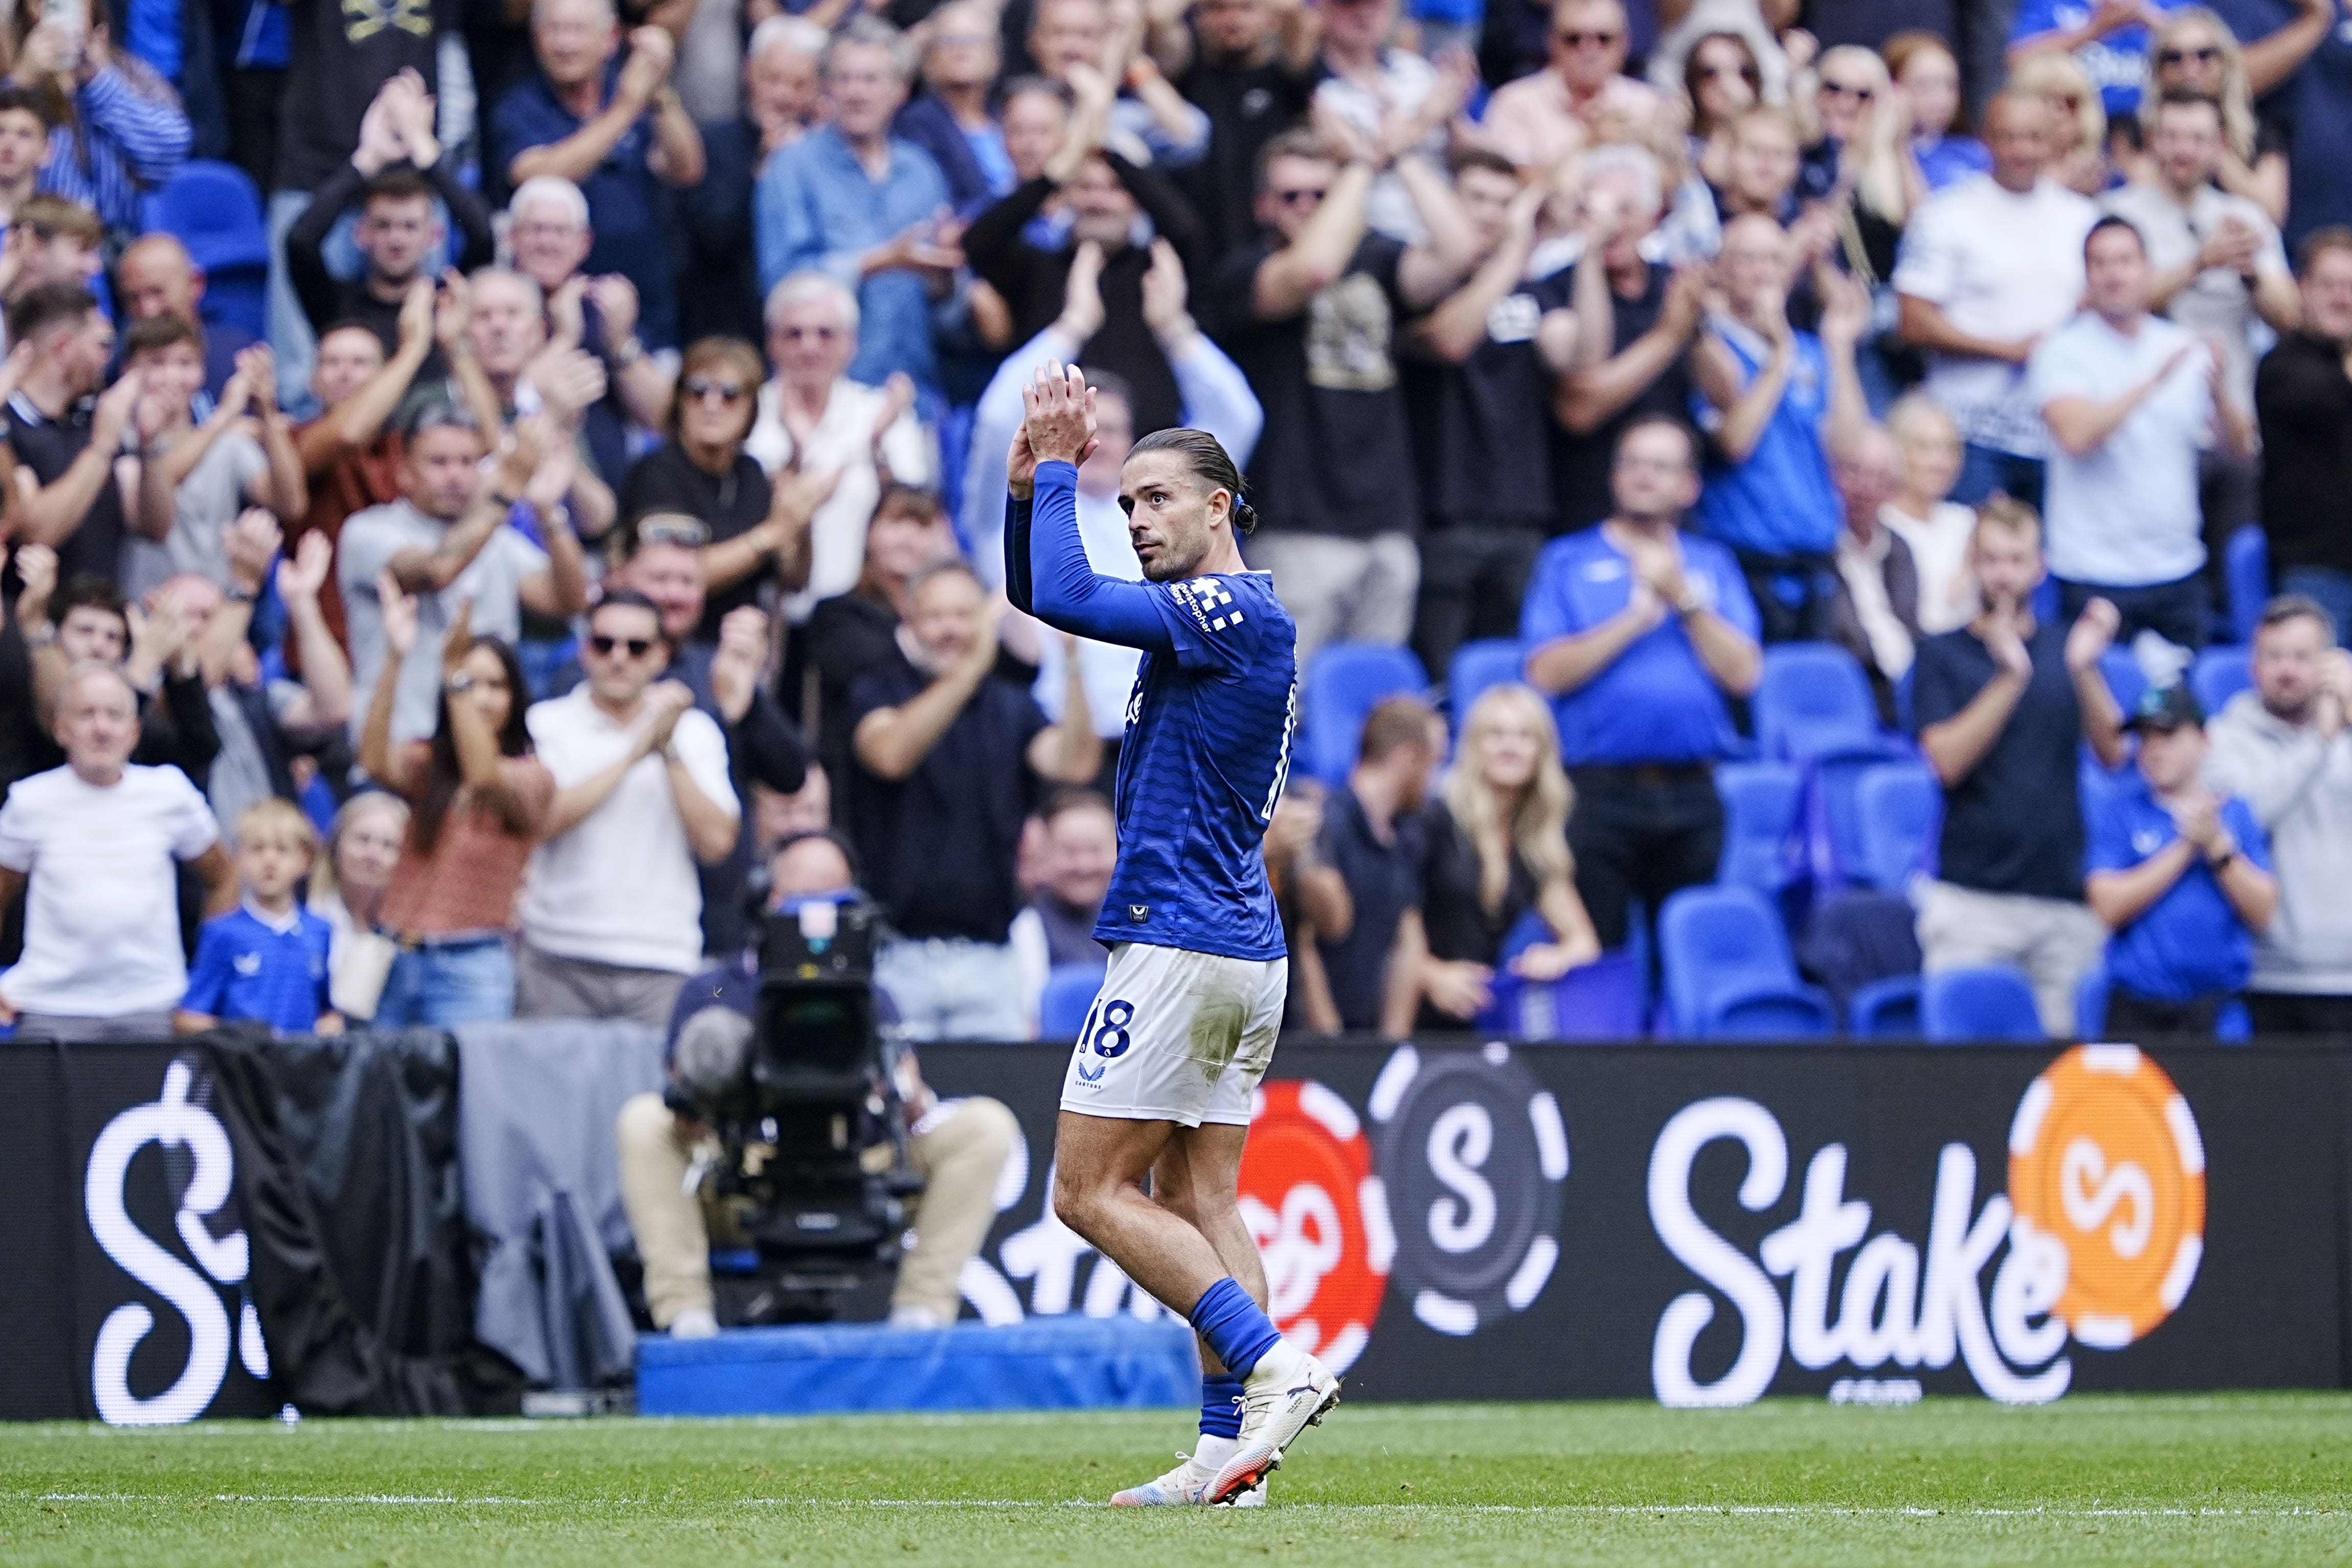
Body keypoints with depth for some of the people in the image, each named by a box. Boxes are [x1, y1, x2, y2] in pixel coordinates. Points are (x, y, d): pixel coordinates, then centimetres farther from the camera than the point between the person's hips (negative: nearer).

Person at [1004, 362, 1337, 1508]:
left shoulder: (1236, 610, -13)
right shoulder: (1207, 610, 16)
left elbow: (1065, 598, -23)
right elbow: (1035, 594, 22)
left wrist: (1057, 468, -11)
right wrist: (1028, 482, 7)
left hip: (1179, 943, -10)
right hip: (1245, 951, 10)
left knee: (1091, 1190, -6)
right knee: (1200, 1200, 6)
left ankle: (1274, 1367, -15)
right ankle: (1229, 1446, 0)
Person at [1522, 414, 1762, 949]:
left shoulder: (1713, 566, 14)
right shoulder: (1568, 563, 7)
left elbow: (1743, 674, 2)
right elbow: (1546, 674, -6)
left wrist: (1684, 600, -7)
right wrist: (1636, 618, -8)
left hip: (1690, 792, 2)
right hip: (1600, 789, -2)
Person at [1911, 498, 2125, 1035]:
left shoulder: (2066, 649, 11)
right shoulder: (1942, 656, 4)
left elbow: (2112, 754, 2)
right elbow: (1947, 760, -9)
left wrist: (2086, 670, -13)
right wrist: (2010, 676, -17)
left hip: (2065, 894, 2)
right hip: (1972, 896, -2)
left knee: (2064, 1041, 0)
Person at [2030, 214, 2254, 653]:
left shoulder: (2185, 348, 10)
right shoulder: (2063, 351, -3)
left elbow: (2241, 448, 7)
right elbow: (2075, 436, -20)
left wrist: (2219, 394, -13)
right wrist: (2153, 382, -24)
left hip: (2179, 568, 4)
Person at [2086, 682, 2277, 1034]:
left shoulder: (2234, 811, 9)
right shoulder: (2118, 808, 5)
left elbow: (2262, 914, 2)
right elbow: (2110, 908, -7)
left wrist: (2216, 845, -9)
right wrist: (2185, 846, -8)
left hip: (2221, 1005, 1)